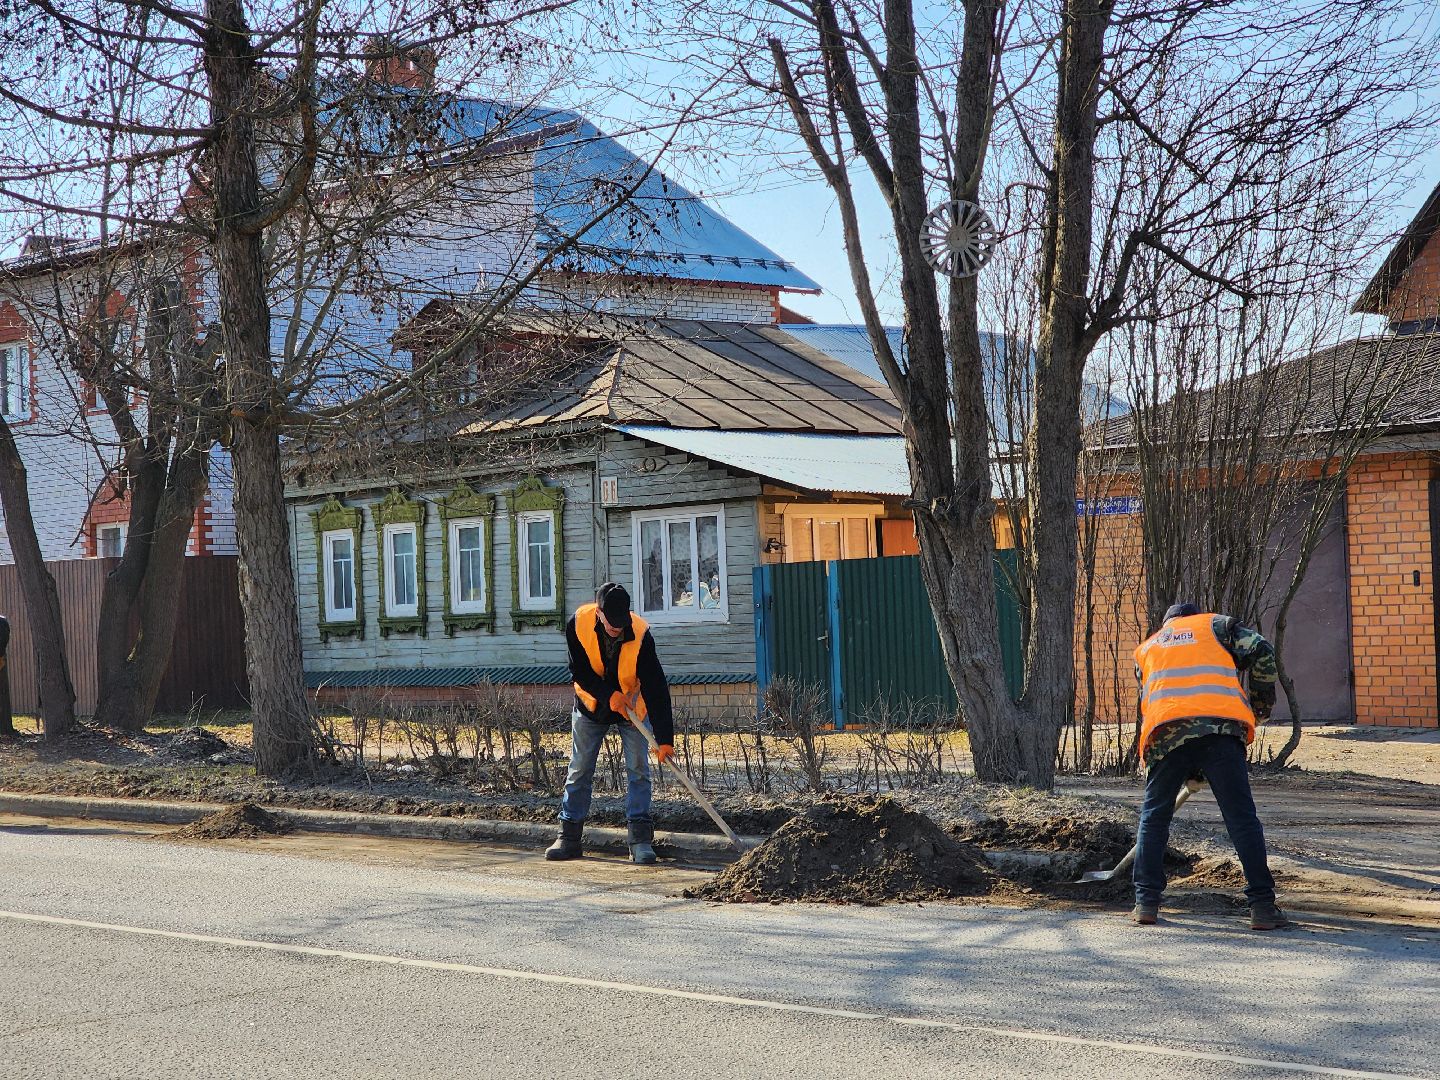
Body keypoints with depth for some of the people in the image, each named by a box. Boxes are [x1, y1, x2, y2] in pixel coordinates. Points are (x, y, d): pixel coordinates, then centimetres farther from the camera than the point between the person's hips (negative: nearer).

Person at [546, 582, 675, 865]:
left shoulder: (641, 635, -30)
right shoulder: (578, 624, -25)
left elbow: (655, 689, -31)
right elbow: (579, 671, -15)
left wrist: (664, 738, -35)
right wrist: (609, 695, -29)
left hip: (632, 705, -2)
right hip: (591, 704, 2)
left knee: (638, 769, -8)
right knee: (579, 770, 5)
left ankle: (640, 839, -6)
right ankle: (569, 836, 12)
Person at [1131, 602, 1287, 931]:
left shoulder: (1145, 648, 33)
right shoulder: (1215, 624, 25)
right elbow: (1261, 651, 8)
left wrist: (1189, 772, 34)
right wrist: (1262, 703, 21)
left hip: (1165, 732, 2)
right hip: (1220, 725, -2)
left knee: (1153, 817, 16)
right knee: (1242, 818, 2)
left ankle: (1146, 902, 12)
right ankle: (1263, 906, -1)